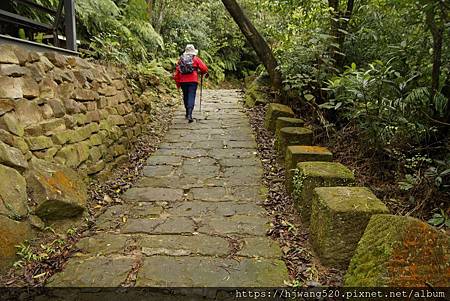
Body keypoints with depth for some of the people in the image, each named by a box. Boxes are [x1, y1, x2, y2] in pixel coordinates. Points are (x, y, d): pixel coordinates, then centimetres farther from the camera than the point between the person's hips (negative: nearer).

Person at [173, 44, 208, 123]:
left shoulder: (181, 59, 11)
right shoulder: (196, 59, 1)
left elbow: (177, 71, 10)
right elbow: (204, 68, -5)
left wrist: (178, 83, 16)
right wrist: (202, 73, 18)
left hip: (183, 81, 4)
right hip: (193, 81, -4)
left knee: (185, 96, 17)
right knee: (191, 97, -7)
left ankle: (188, 113, 29)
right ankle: (189, 114, -21)